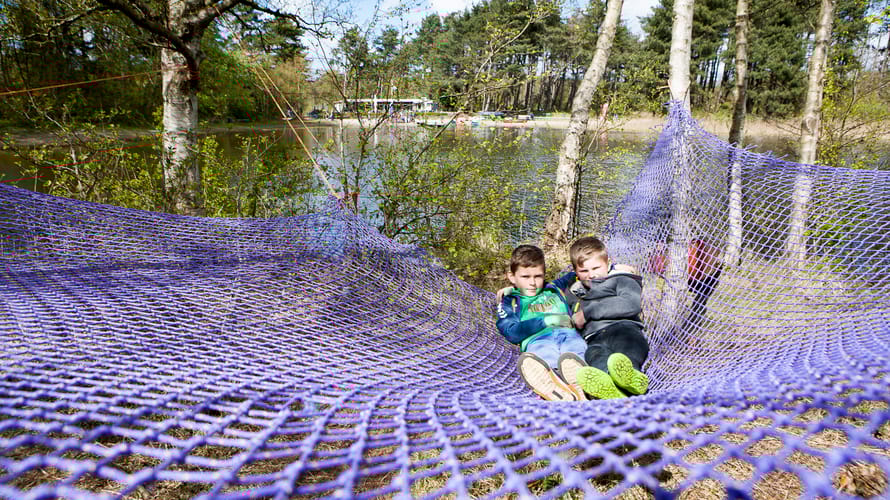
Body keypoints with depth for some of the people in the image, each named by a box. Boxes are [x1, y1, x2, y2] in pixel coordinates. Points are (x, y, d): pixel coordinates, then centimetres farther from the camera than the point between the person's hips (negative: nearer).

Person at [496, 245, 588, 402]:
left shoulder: (554, 291, 38)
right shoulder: (509, 302, 26)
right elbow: (512, 333, 7)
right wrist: (544, 321, 2)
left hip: (569, 334, 2)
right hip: (537, 339, -2)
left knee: (577, 354, -37)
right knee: (547, 360, -40)